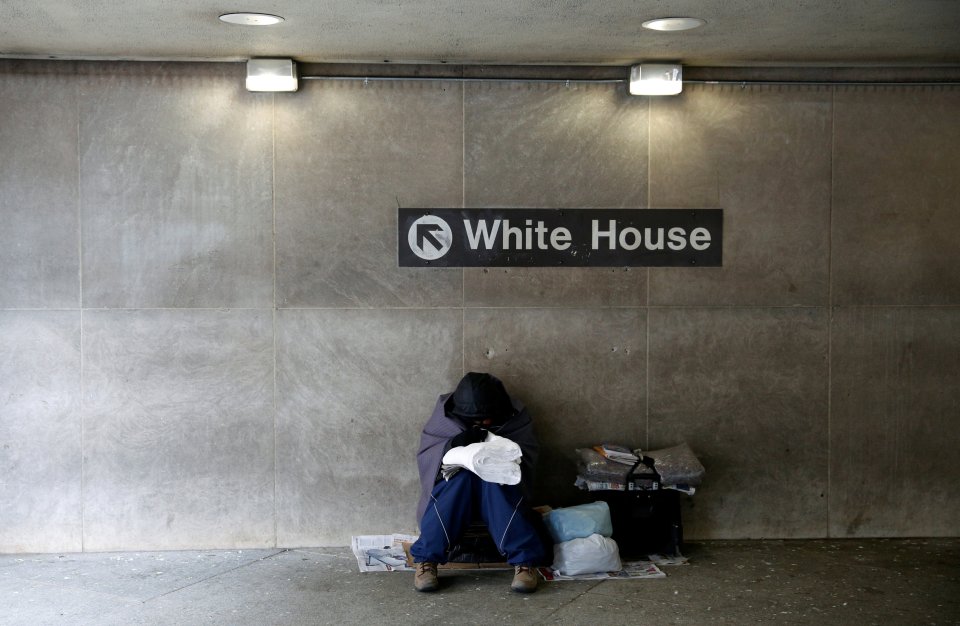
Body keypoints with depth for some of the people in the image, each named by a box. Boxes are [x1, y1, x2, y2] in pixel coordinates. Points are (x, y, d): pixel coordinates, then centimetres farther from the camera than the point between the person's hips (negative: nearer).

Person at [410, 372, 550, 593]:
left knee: (493, 480, -35)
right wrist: (453, 445, -29)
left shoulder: (516, 416, -6)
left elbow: (526, 458, -11)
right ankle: (426, 559, -33)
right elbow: (425, 454, -9)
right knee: (459, 479, -35)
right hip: (453, 491, 0)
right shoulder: (445, 412, -6)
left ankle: (524, 561, -36)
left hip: (499, 491, 0)